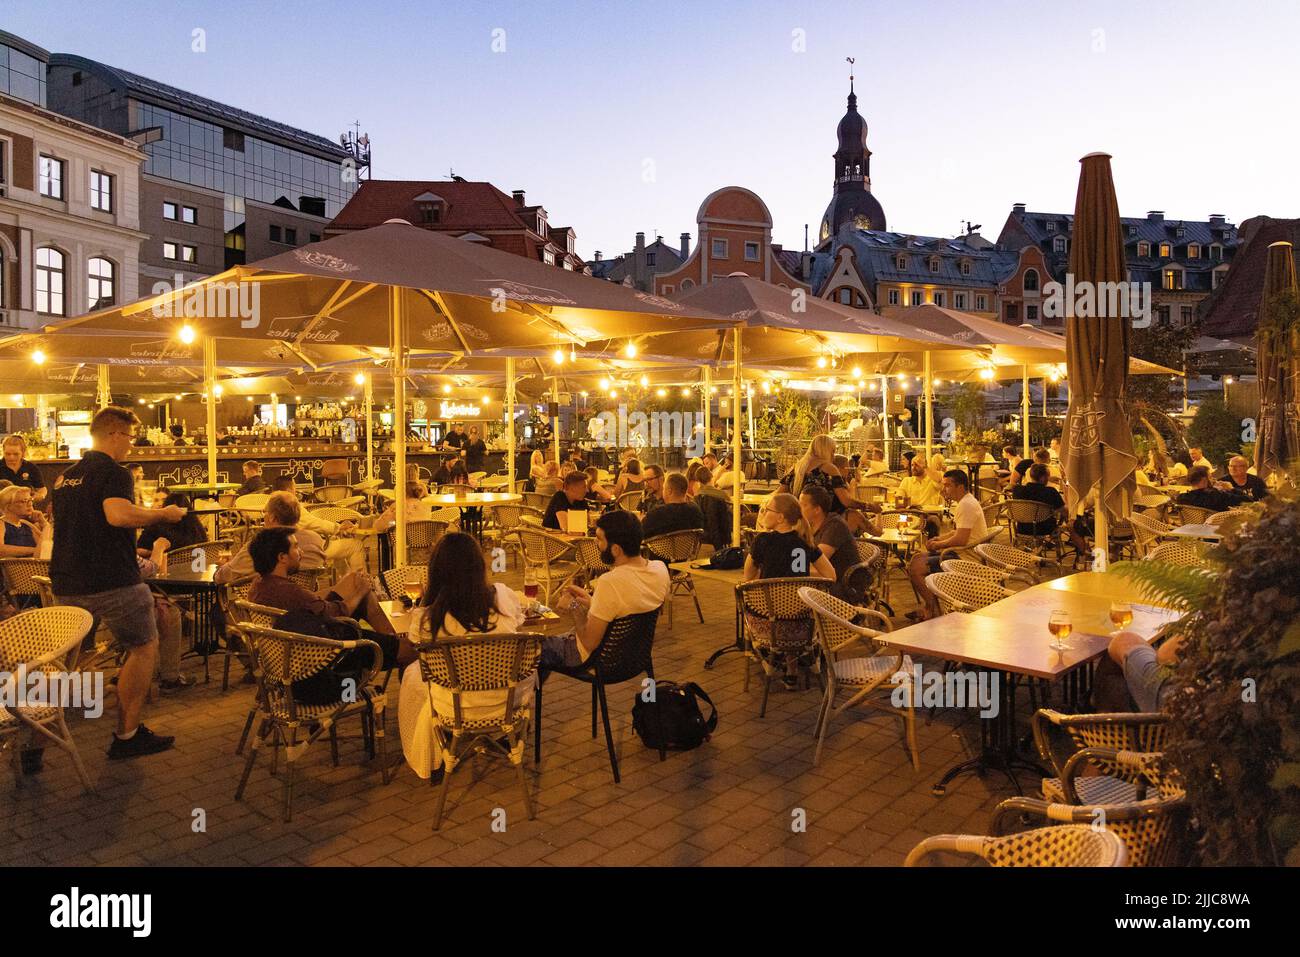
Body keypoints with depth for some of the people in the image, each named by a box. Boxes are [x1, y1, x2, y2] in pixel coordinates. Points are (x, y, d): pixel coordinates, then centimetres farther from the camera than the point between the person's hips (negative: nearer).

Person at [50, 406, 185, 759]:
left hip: (66, 584, 9)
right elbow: (118, 514, -32)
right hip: (112, 582, -8)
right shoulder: (113, 472, -12)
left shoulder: (66, 477, 16)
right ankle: (127, 736, 7)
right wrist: (162, 514, -18)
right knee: (144, 648, 6)